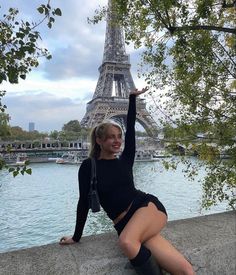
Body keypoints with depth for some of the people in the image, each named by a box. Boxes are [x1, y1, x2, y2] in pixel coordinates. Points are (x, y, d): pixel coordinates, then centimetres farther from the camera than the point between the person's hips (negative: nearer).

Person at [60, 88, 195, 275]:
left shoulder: (125, 160, 7)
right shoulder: (89, 166, 1)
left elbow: (131, 127, 8)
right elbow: (84, 202, 4)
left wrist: (133, 98, 11)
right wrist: (76, 237, 9)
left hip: (149, 207, 1)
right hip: (127, 225, -1)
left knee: (126, 242, -33)